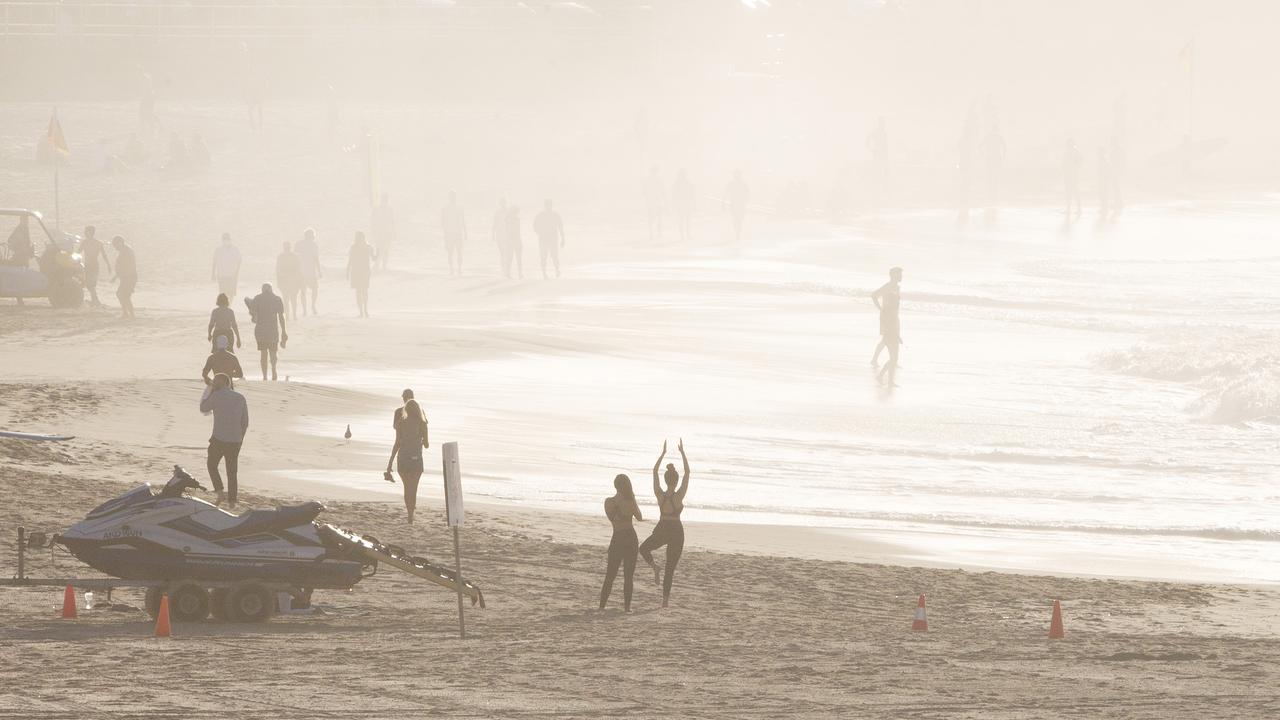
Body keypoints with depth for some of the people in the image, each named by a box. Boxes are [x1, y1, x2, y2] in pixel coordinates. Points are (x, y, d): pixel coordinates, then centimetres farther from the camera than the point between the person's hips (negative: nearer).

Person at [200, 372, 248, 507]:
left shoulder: (217, 396, -8)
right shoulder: (240, 398, 8)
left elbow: (203, 408, 6)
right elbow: (245, 422, 10)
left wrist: (210, 392, 11)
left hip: (219, 439, -4)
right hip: (235, 440, 4)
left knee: (212, 465, 14)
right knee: (232, 471, 12)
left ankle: (220, 492, -1)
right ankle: (232, 500, 11)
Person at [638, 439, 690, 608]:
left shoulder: (660, 494, -9)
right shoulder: (679, 496, -15)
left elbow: (654, 471, 1)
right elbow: (688, 473, -8)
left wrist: (663, 453, 5)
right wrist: (682, 452, -4)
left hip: (661, 530, 1)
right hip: (676, 532, -1)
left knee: (644, 549, 29)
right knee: (670, 567, 9)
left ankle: (654, 566, -2)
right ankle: (665, 599, 4)